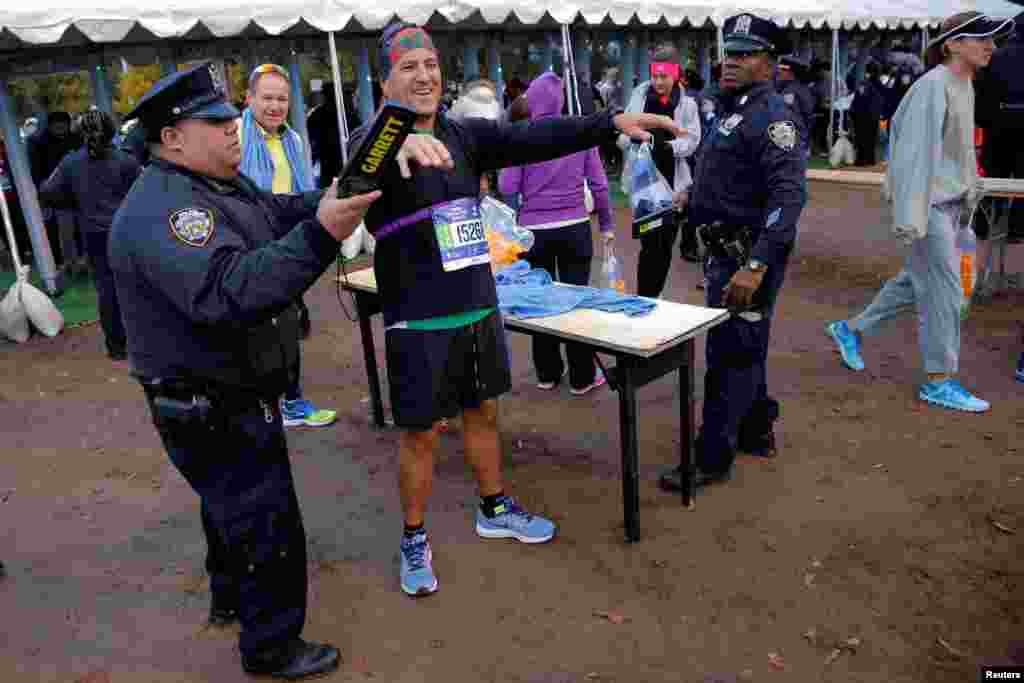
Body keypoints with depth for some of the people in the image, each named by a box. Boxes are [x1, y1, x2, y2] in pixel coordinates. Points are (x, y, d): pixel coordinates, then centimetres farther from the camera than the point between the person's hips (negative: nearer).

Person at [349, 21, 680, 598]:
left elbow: (534, 138, -8)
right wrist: (398, 142, -58)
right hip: (419, 323, -5)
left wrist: (612, 121, -20)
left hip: (480, 310, 5)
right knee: (421, 434, 7)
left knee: (483, 412, 20)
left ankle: (495, 509, 42)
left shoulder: (465, 134, 3)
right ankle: (415, 540, 28)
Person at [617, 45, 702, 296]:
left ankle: (653, 298, 26)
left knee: (665, 243, 11)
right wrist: (633, 139, -20)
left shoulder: (687, 104, 1)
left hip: (672, 182, 2)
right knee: (650, 243, -8)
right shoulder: (639, 96, 3)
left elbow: (692, 140, -6)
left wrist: (669, 146, -24)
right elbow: (623, 134, 2)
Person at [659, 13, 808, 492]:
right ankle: (755, 433, 34)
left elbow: (789, 194, -27)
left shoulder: (771, 115, -16)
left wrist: (756, 264, -34)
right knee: (743, 349, 19)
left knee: (731, 354, -3)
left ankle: (712, 458, 7)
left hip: (749, 254, -10)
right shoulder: (732, 109, 14)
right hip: (727, 250, 10)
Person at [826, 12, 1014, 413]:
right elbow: (916, 151, -23)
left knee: (917, 281, 16)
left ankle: (850, 330, 30)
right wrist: (910, 214, -28)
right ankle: (939, 382, 6)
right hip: (926, 202, -10)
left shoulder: (965, 86, 14)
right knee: (943, 290, -5)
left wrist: (966, 200, 18)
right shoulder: (933, 86, -15)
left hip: (949, 203, 10)